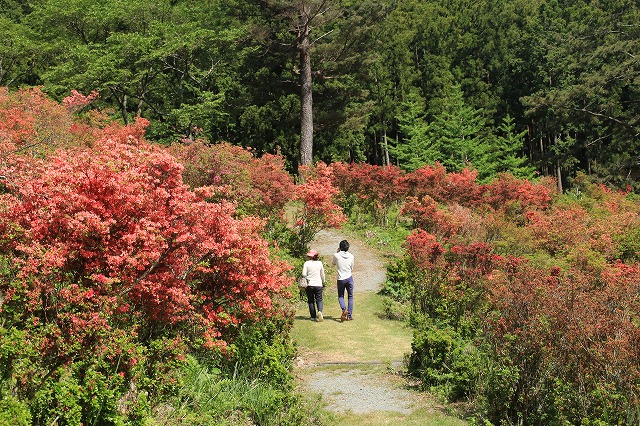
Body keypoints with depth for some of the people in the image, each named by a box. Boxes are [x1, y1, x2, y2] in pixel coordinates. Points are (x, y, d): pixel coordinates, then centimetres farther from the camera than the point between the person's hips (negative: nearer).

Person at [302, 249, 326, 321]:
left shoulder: (306, 263, -7)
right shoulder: (320, 263, 1)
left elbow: (304, 274, -11)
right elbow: (322, 274, 10)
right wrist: (323, 282, 24)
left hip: (309, 285, -1)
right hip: (318, 284, 1)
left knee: (311, 301, 10)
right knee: (319, 300, 6)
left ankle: (313, 316, 10)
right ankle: (320, 311, -20)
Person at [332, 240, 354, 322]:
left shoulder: (336, 255, -9)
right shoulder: (351, 256, -2)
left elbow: (332, 263, 12)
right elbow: (352, 268, 10)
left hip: (341, 279, -1)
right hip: (349, 278, 1)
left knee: (340, 296, 13)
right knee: (350, 297, 12)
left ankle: (344, 309, -16)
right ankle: (349, 315, 9)